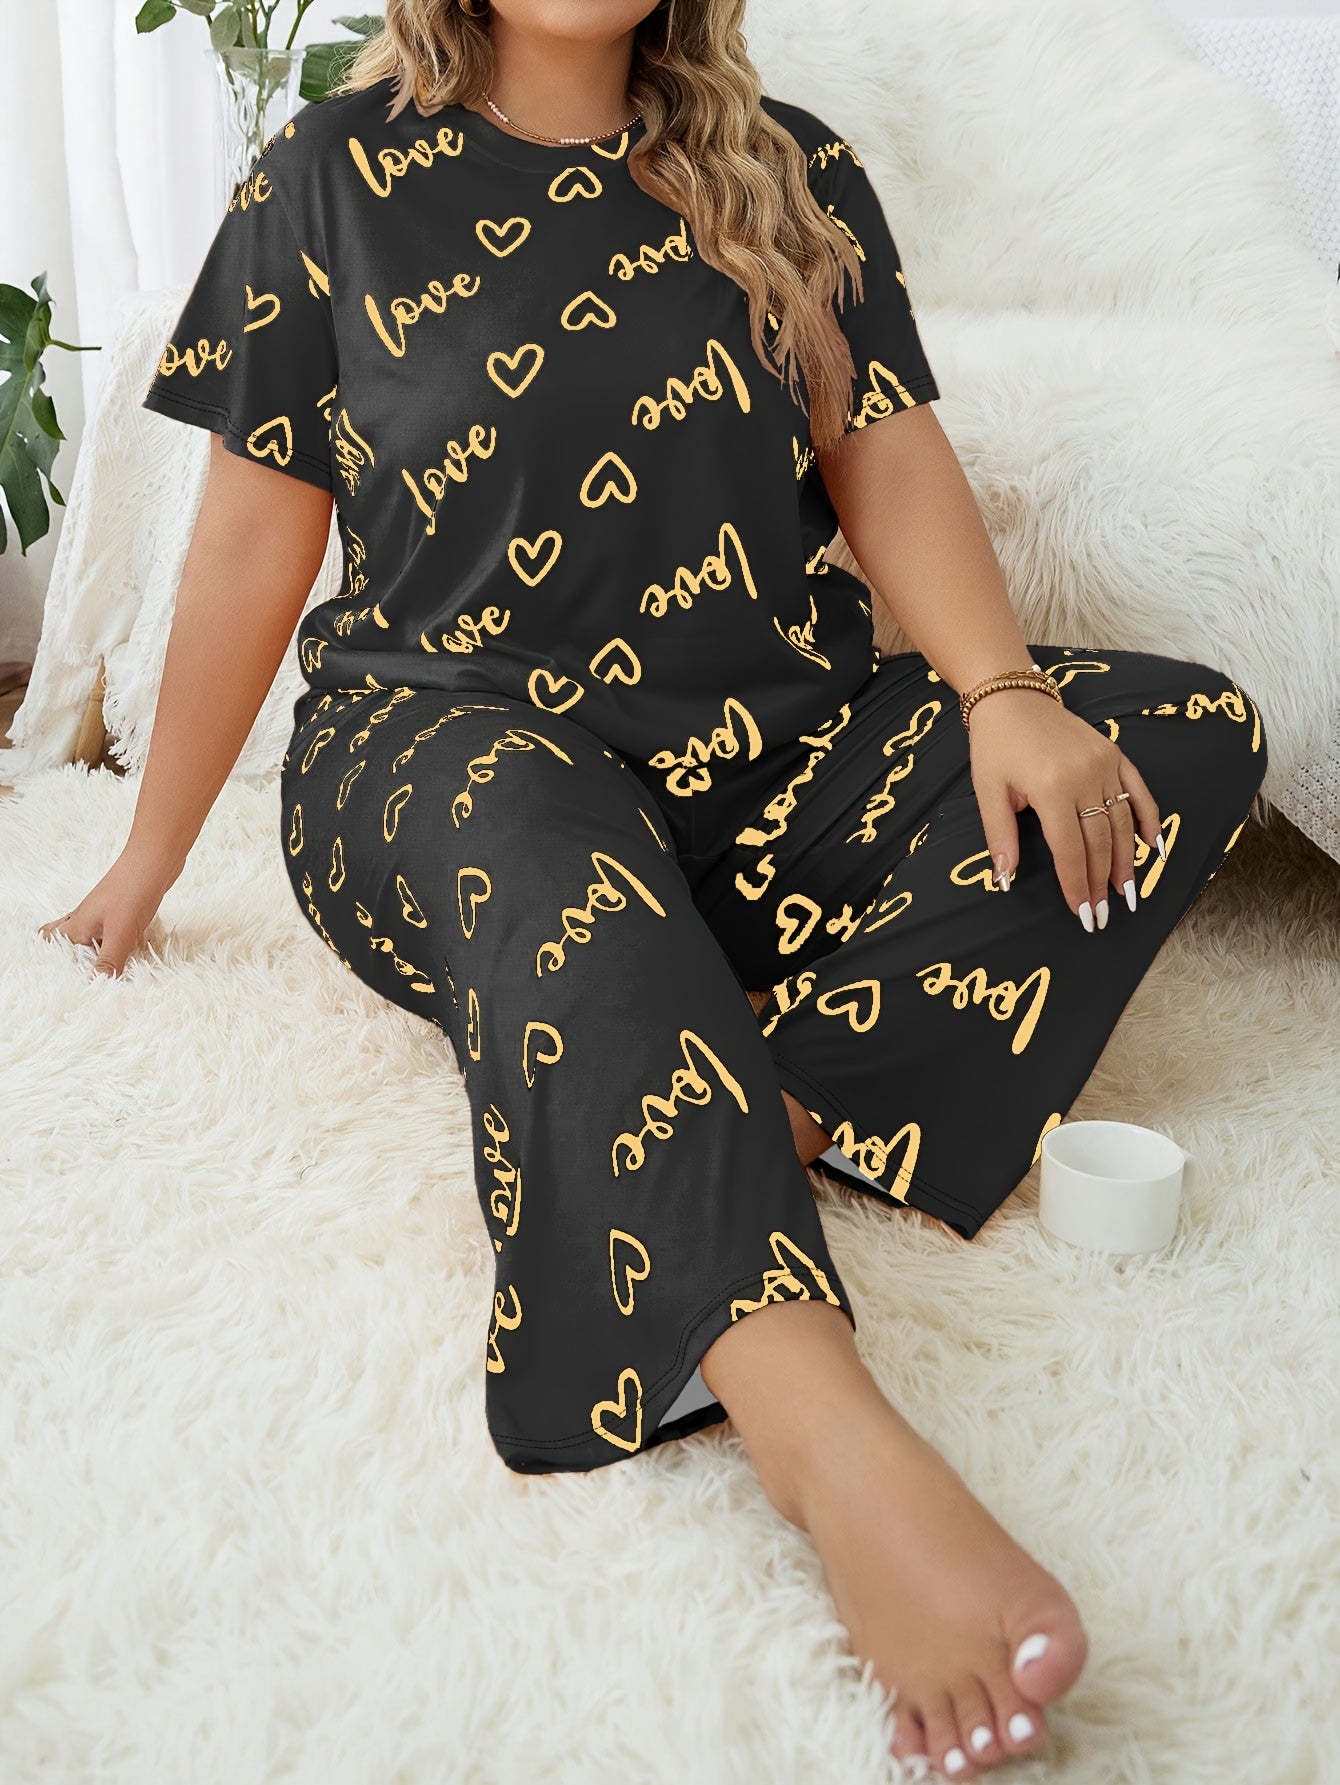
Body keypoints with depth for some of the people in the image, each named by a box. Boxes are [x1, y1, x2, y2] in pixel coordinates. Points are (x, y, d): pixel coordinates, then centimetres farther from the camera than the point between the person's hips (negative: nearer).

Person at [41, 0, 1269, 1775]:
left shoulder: (793, 175, 12)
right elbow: (255, 542, 6)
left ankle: (772, 1079, -34)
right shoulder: (332, 181, 5)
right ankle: (820, 1423, -60)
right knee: (533, 833, -40)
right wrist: (151, 858, 9)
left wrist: (1002, 690, -17)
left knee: (1193, 733, -16)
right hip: (435, 744, -3)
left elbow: (888, 454, 2)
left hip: (773, 764, 4)